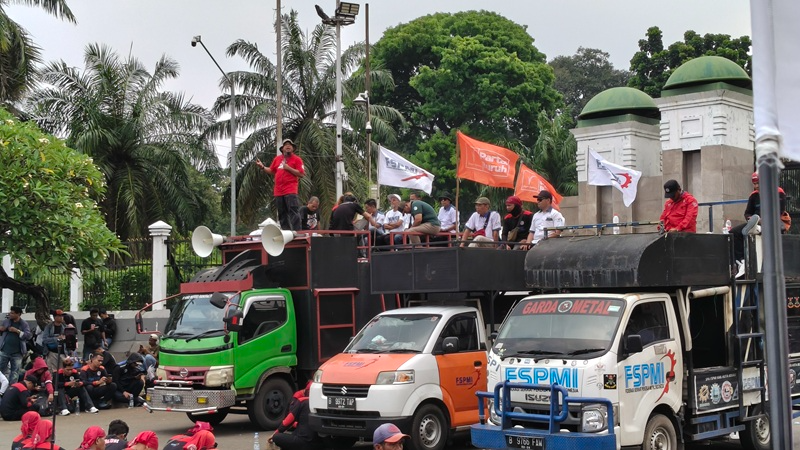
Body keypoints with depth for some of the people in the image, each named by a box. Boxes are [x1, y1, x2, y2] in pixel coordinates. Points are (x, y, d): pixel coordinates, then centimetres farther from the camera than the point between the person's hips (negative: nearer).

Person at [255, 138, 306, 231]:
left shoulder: (297, 159, -1)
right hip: (278, 192, 6)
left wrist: (288, 168, -13)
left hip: (290, 191, -6)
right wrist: (262, 167, 11)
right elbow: (271, 171, 24)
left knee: (294, 213, -13)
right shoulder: (277, 159, 15)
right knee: (282, 215, 10)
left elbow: (302, 174, -9)